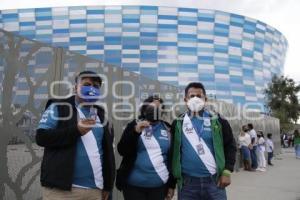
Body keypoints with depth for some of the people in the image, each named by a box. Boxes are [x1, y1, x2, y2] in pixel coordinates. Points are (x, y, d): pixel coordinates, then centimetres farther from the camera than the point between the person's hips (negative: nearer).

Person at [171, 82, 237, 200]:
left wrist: (227, 172, -4)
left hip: (214, 182, 0)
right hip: (187, 183, 0)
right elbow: (172, 152, 7)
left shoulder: (217, 121, 2)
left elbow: (230, 146, 6)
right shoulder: (178, 124, 3)